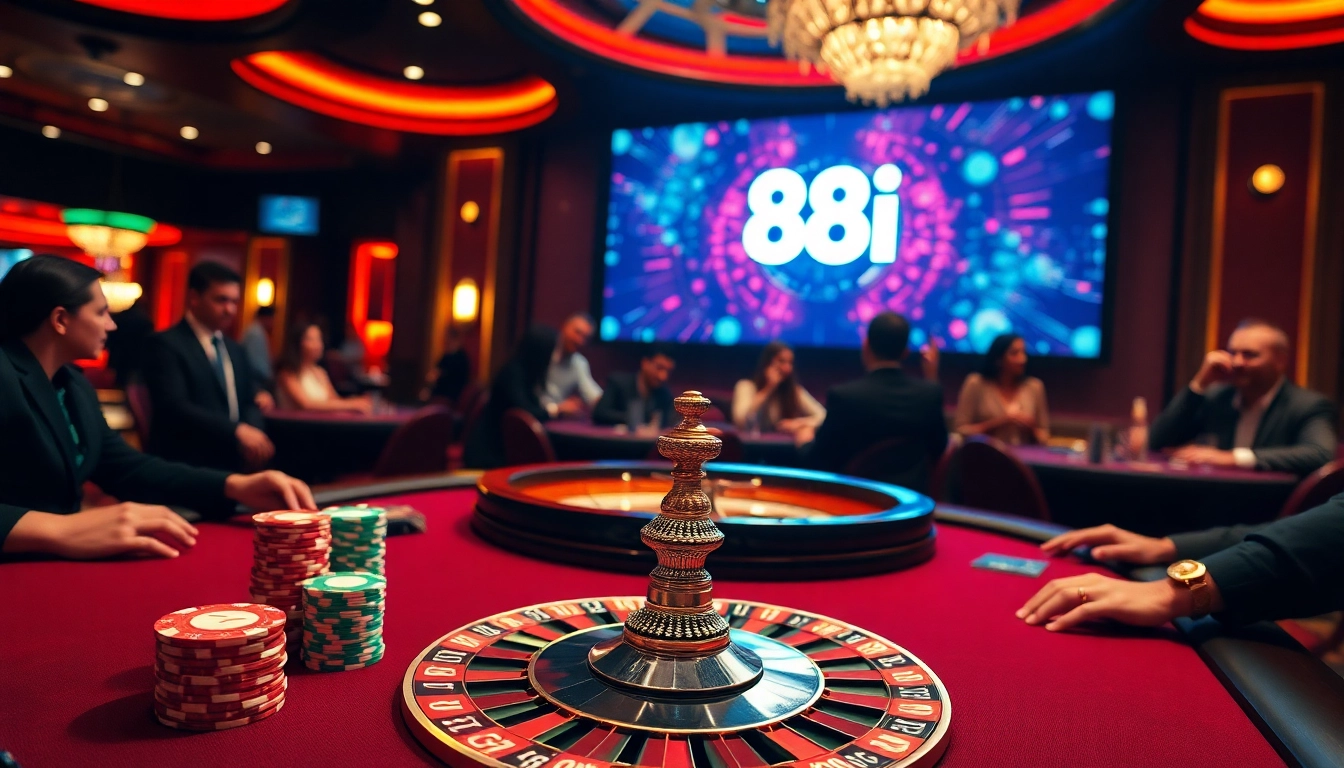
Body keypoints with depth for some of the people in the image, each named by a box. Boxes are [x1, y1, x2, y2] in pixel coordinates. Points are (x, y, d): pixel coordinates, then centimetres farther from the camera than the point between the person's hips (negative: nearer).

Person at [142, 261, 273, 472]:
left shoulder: (234, 349, 18)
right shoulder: (165, 344, -8)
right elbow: (173, 406, -21)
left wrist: (252, 431, -10)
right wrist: (236, 431, -30)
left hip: (234, 463, 7)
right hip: (185, 467, -7)